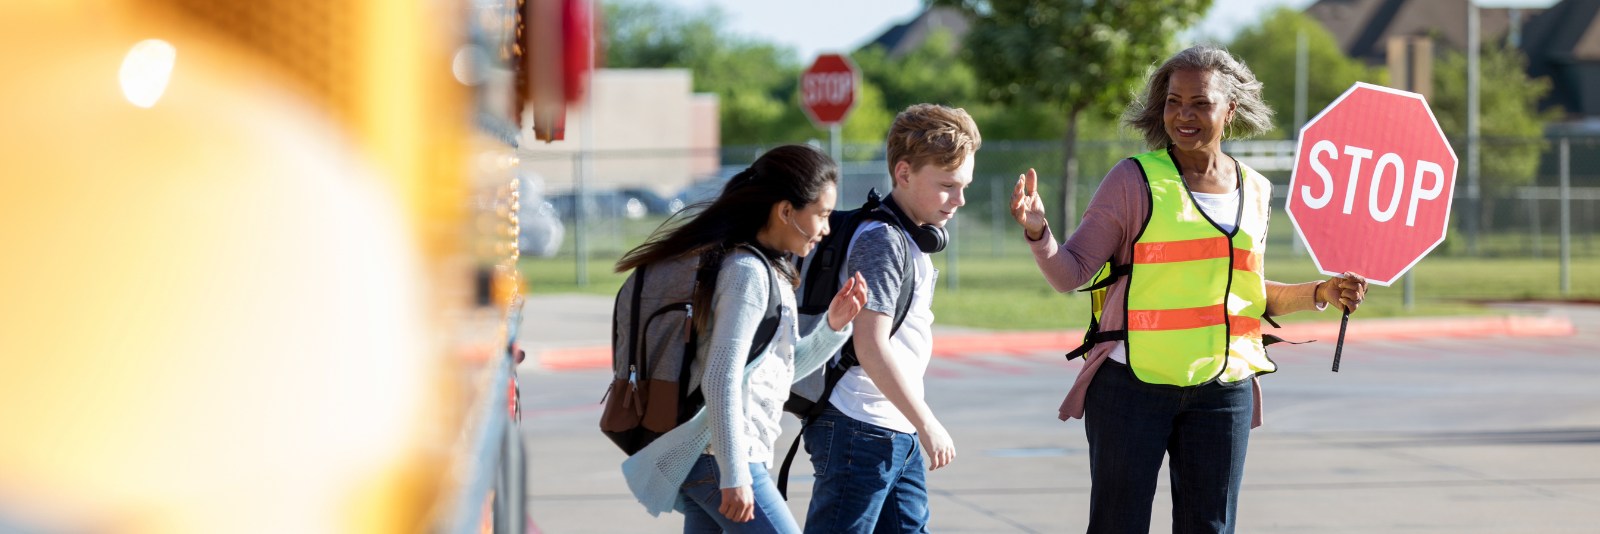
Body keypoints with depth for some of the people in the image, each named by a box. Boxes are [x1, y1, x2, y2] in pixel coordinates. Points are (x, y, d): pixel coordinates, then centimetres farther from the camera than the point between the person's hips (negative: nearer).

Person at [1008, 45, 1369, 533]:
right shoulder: (1136, 180, -3)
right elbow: (1071, 272, -6)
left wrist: (1320, 293, 8)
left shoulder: (1253, 190, 10)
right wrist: (1038, 231, -25)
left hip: (1222, 388, 4)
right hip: (1133, 384, -4)